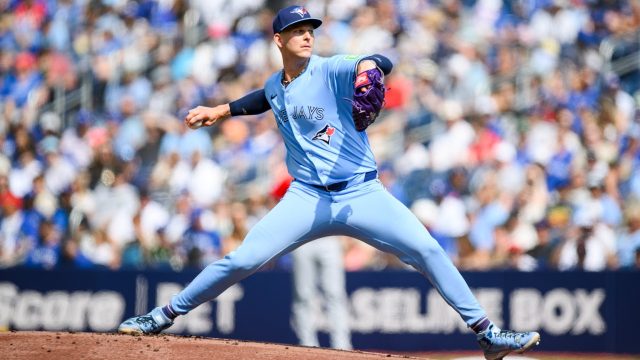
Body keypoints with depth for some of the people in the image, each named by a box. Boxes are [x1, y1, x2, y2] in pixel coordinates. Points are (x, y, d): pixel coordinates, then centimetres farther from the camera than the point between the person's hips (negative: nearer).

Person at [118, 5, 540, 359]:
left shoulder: (331, 70, -8)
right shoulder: (275, 85, 9)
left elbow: (382, 62, -27)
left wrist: (367, 67, -49)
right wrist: (219, 111, 27)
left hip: (362, 194, -3)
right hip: (307, 198, 3)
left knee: (427, 249, -18)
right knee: (241, 261, -6)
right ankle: (165, 316, 9)